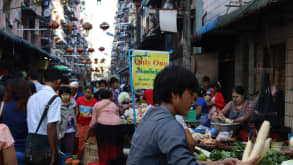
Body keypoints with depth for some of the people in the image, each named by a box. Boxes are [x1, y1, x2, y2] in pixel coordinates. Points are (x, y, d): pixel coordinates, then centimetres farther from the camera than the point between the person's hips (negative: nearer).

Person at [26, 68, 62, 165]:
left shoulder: (32, 97, 11)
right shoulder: (54, 98, -13)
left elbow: (29, 122, 15)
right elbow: (51, 126, -21)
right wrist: (53, 153, -18)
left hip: (29, 143, 7)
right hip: (44, 144, -7)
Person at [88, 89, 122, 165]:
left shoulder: (97, 105, 17)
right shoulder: (114, 105, 21)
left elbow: (94, 120, 14)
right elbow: (118, 117, 16)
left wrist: (89, 129, 26)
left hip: (102, 126, -1)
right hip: (115, 127, 1)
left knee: (103, 148, 7)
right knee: (115, 148, 8)